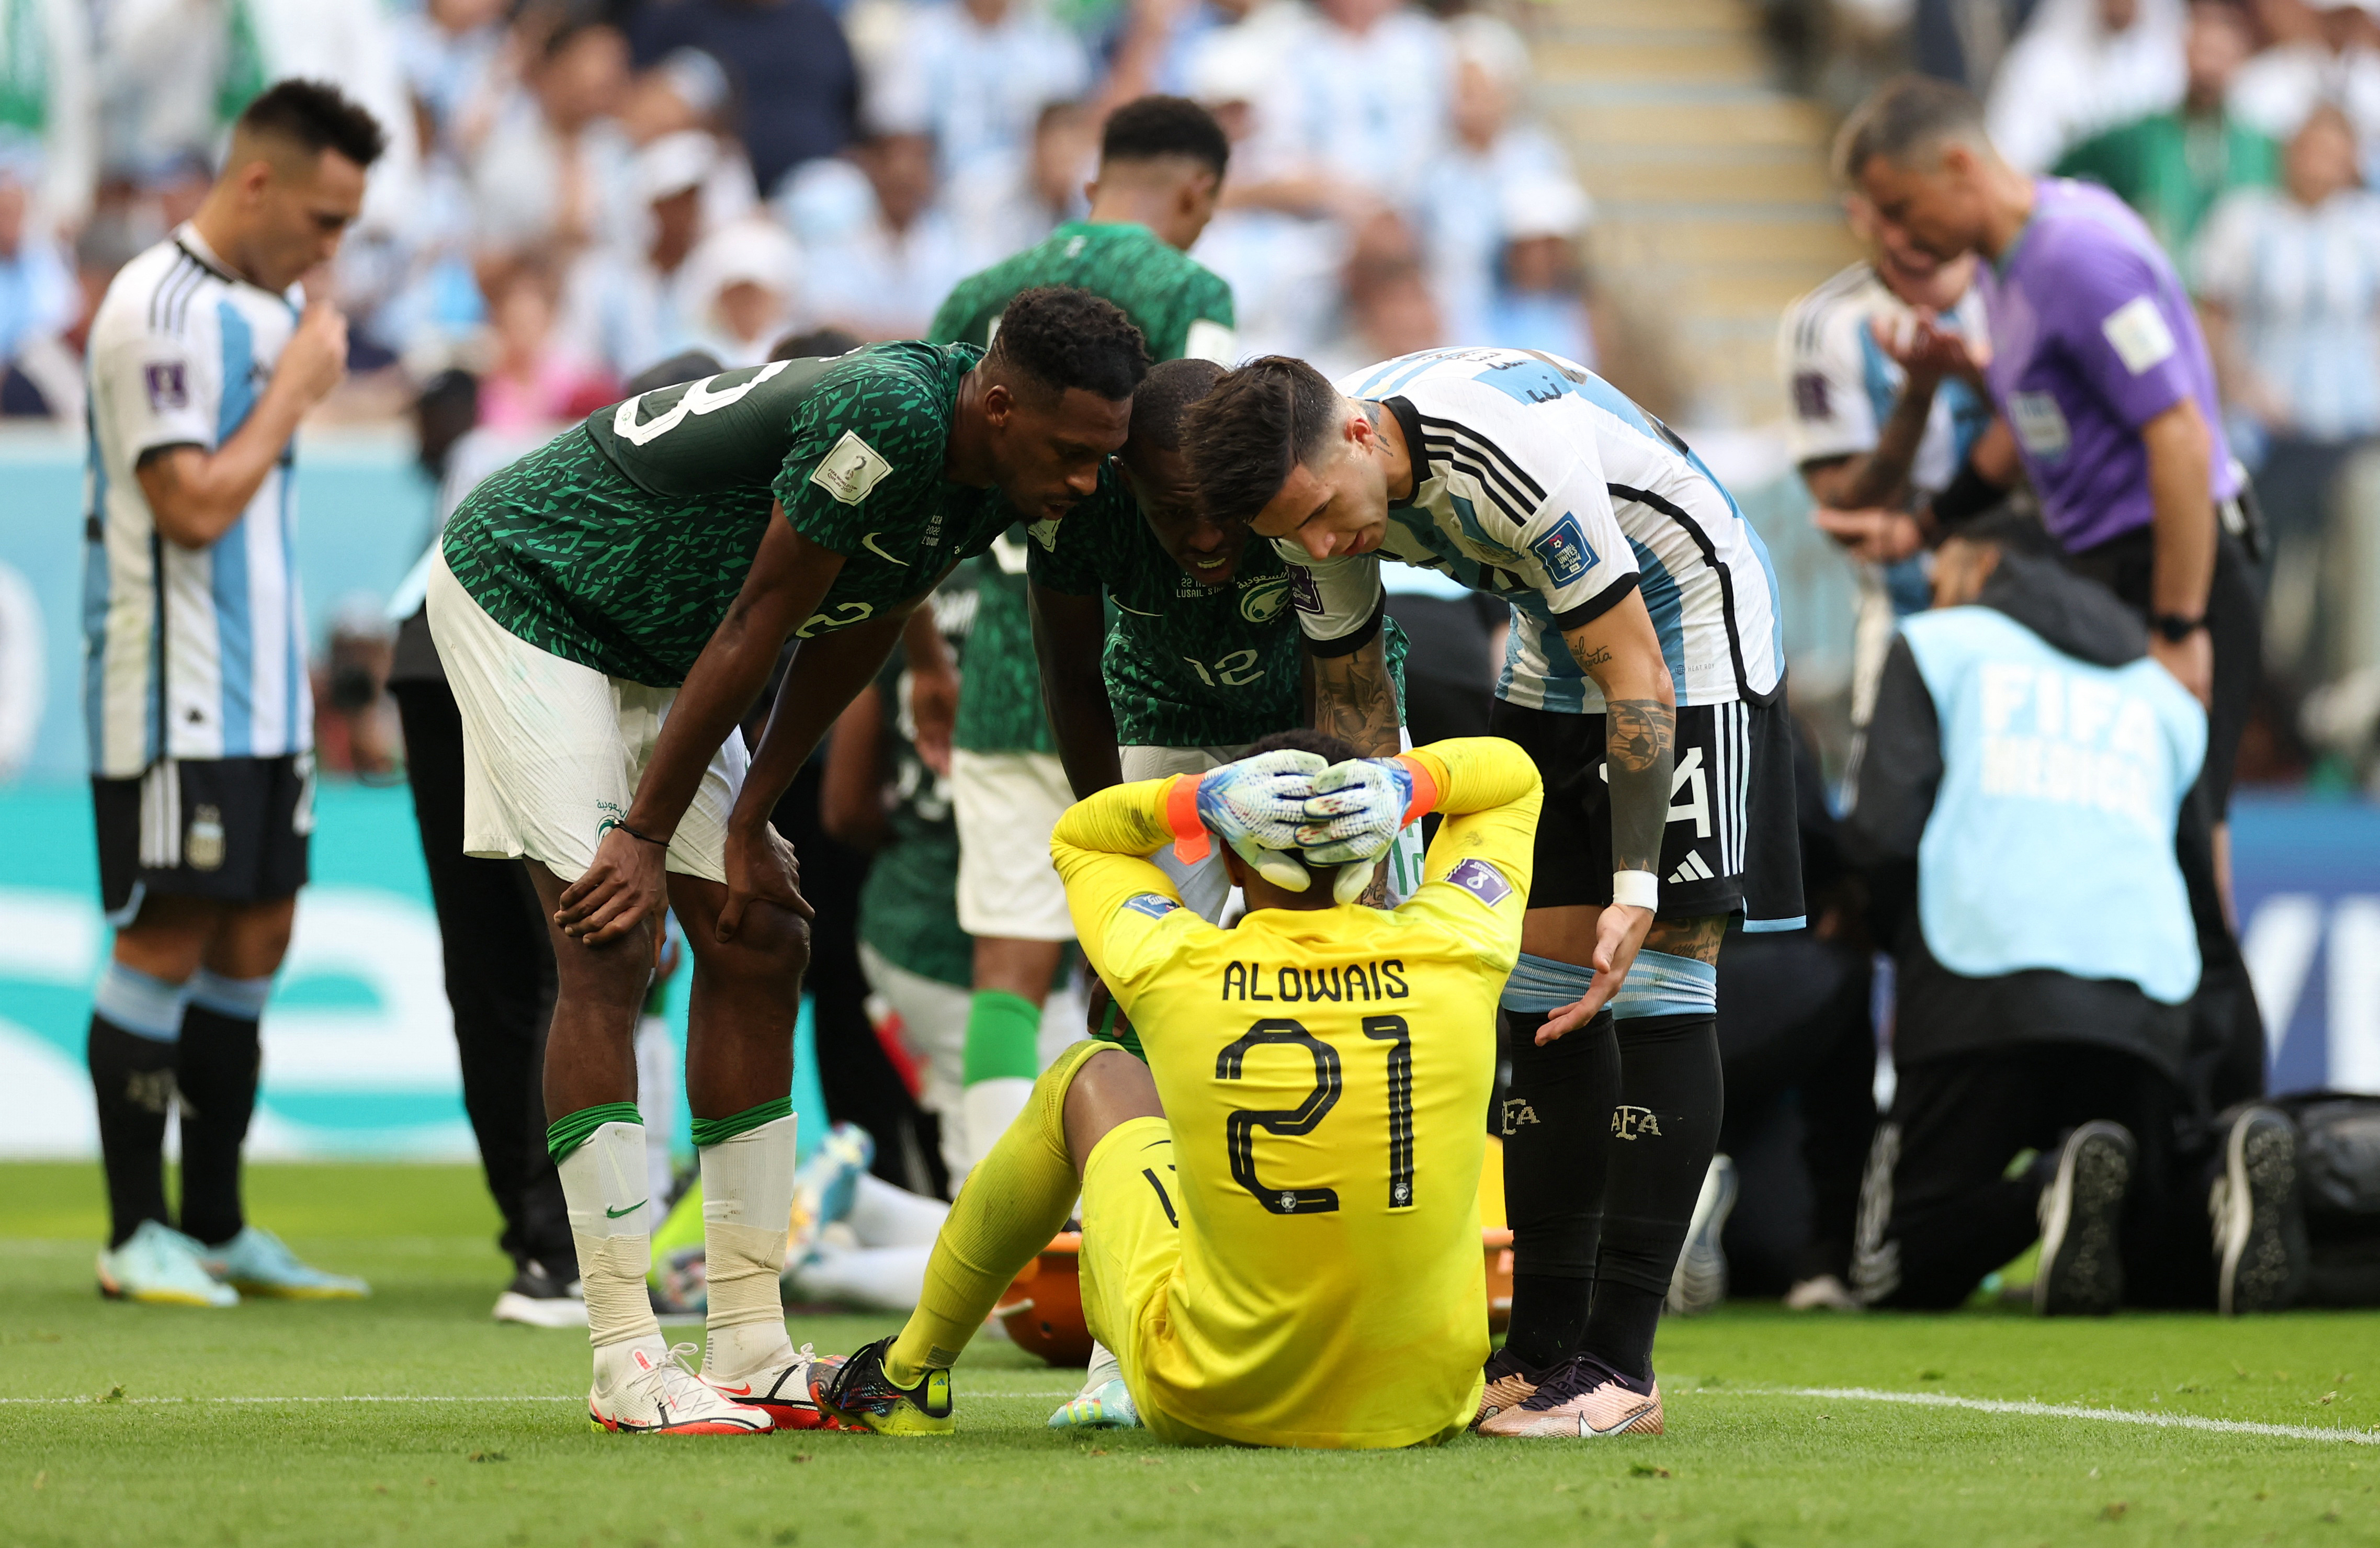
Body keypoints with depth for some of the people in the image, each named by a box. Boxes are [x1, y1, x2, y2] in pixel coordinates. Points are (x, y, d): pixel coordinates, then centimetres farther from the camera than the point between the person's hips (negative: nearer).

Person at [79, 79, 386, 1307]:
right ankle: (136, 1237, -1)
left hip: (261, 694, 9)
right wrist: (295, 390, -11)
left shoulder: (275, 306, 15)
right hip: (176, 692, -9)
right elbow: (195, 506, -20)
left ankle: (217, 1228, 15)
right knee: (166, 942, -6)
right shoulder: (159, 310, -15)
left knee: (253, 939, 9)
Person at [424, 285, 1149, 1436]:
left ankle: (750, 1348, 8)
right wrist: (645, 834, -19)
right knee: (607, 945, -16)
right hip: (520, 586, -9)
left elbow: (851, 639, 4)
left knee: (756, 944, 4)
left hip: (648, 640, 9)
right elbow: (755, 631, -27)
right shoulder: (889, 419, -33)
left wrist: (748, 822, 1)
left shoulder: (984, 486, -5)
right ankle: (626, 1362, -16)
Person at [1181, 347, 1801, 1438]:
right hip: (1551, 659, 7)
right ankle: (1543, 1348, 7)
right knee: (1542, 996, 3)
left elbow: (1634, 670, -30)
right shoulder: (1314, 490, -13)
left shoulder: (1515, 453, -36)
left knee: (1656, 981, -14)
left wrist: (1636, 888, -31)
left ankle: (1620, 1366, -15)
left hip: (1686, 628, -7)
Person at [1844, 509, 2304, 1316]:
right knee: (2150, 1260, 11)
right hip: (2146, 991, 4)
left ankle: (2054, 1189, -29)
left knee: (1901, 1270, 1)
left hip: (1986, 974, -4)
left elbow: (1886, 827, 6)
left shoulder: (1938, 644, 18)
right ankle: (2234, 1179, -23)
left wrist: (1906, 950, 24)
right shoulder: (2162, 693, 31)